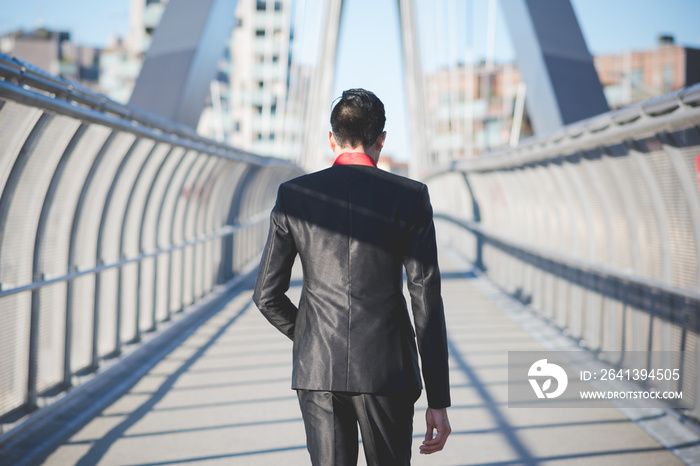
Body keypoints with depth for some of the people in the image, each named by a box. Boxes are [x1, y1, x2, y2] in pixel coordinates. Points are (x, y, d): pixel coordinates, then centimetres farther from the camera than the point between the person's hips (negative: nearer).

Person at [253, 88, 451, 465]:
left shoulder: (293, 195, 1)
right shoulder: (410, 197, -4)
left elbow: (267, 296, 2)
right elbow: (427, 304, -7)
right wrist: (438, 401, -3)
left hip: (317, 368, 1)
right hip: (387, 369, -1)